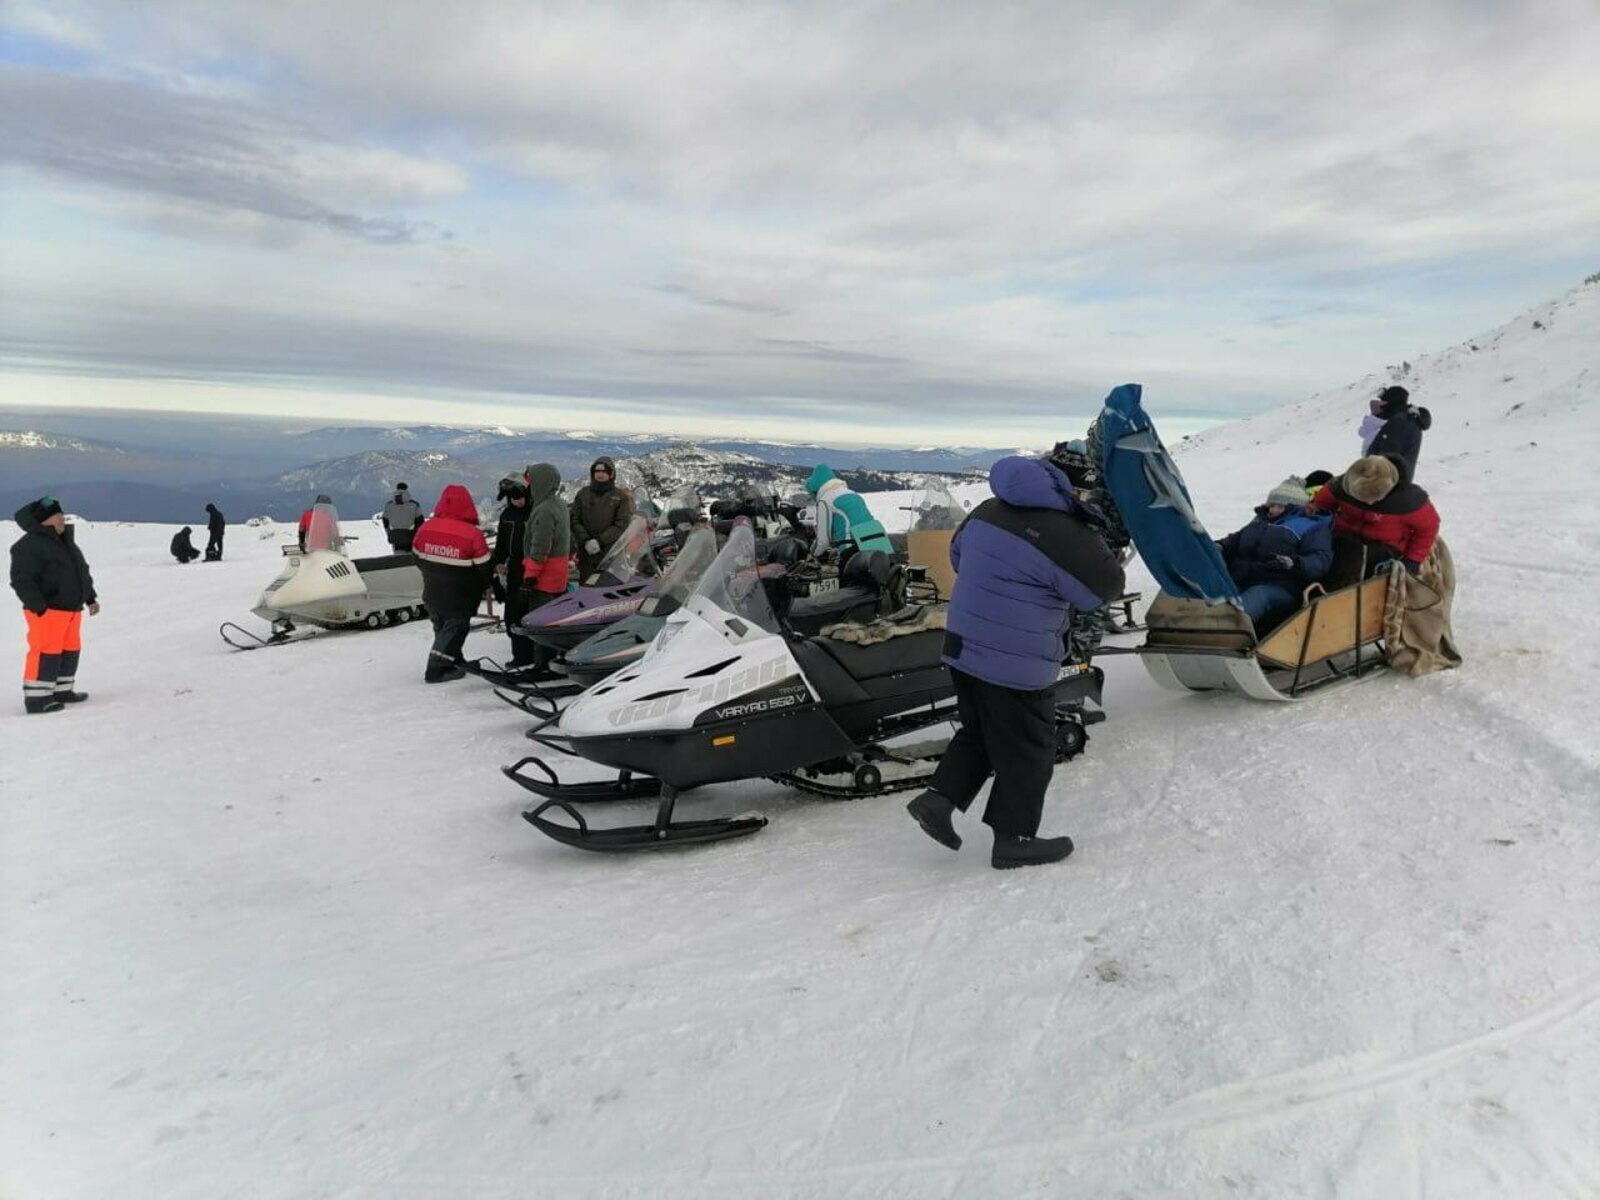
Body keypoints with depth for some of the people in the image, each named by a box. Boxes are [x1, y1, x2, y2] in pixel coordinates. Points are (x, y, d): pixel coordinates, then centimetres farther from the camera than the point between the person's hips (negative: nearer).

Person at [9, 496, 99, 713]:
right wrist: (38, 606, -23)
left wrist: (91, 598, 24)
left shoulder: (66, 541, 18)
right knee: (47, 652, -10)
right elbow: (21, 580, -16)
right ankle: (36, 697, -4)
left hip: (72, 608, 9)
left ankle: (61, 691, 25)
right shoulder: (29, 545, -12)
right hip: (47, 610, -9)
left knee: (70, 649, 14)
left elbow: (82, 571, 27)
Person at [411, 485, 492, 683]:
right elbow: (483, 567, -14)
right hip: (460, 598, -5)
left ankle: (455, 663, 32)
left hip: (432, 594, 6)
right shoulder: (472, 534, -22)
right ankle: (437, 669, 6)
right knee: (454, 629, 8)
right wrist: (484, 587, 6)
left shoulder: (425, 528, -6)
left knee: (441, 628, 21)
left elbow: (418, 558, 6)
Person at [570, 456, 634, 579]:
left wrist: (600, 541, -14)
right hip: (586, 552, 3)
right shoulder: (583, 493, 12)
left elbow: (622, 524, -5)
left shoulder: (621, 496, 4)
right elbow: (575, 520, 7)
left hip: (611, 553, -3)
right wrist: (586, 541, -10)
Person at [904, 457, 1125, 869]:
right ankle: (1013, 838, 18)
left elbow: (958, 556, 19)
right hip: (1015, 664, -7)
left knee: (977, 733, 24)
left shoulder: (987, 511, 5)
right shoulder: (1063, 536, -19)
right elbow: (1105, 587, -9)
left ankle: (940, 796, 16)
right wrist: (1096, 547, 8)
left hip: (963, 647, 8)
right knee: (1027, 750, 8)